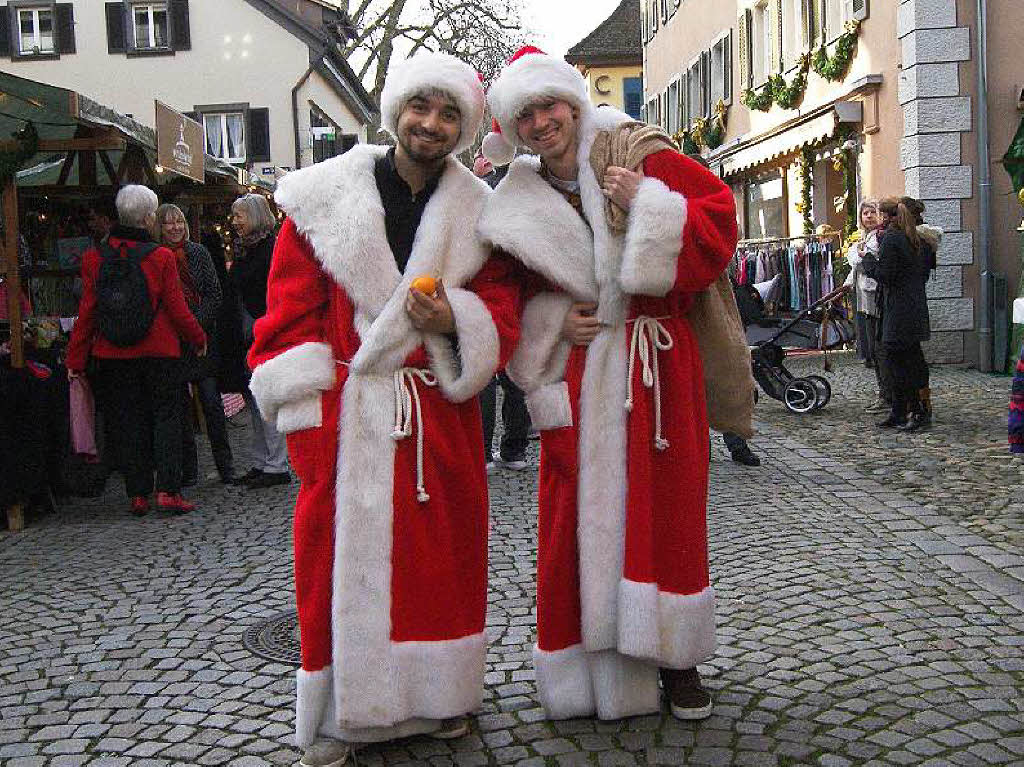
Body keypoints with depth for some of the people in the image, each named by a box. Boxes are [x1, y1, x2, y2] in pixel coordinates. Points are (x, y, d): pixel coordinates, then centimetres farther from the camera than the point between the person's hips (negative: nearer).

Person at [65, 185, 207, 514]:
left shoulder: (95, 258, -2)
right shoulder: (161, 257, -9)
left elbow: (87, 312, 0)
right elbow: (177, 310, -6)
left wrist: (76, 359, 6)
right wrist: (199, 339, 10)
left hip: (114, 356, 3)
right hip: (159, 352, -3)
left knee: (130, 422, 10)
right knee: (166, 416, 6)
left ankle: (138, 494, 12)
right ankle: (168, 490, -3)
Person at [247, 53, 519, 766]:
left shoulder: (480, 214, 7)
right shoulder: (322, 200, 0)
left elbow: (503, 313, 6)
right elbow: (291, 317, -2)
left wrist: (457, 319, -17)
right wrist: (308, 417, -9)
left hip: (441, 416, 2)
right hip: (345, 418, -2)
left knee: (444, 557, 10)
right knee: (342, 560, 3)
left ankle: (442, 694, 30)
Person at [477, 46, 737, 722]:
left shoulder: (637, 155, -1)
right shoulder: (521, 206, 7)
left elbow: (719, 211, -5)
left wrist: (649, 204, -18)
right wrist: (551, 322, -6)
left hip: (658, 366, -2)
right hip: (577, 375, 2)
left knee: (666, 507, 3)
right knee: (579, 511, 2)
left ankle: (674, 656, 19)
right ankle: (586, 659, 17)